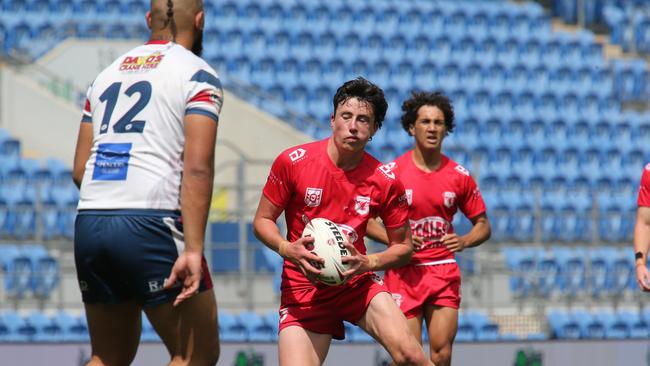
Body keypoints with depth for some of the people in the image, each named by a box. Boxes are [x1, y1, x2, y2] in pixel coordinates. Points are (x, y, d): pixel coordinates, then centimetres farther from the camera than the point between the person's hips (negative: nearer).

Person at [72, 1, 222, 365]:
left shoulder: (107, 75, 20)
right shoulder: (198, 75, 0)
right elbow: (197, 168, -12)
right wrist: (193, 249, -17)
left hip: (88, 225, 6)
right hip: (152, 225, -6)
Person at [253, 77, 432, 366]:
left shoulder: (384, 180, -5)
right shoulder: (293, 161, -8)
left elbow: (403, 247, 4)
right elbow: (262, 221, 1)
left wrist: (367, 263, -16)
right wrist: (288, 249, -19)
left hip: (356, 282, 1)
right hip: (302, 287, 0)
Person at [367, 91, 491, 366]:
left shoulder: (459, 176, 4)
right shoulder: (392, 172, -3)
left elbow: (482, 225, 13)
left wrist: (464, 241, -9)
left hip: (444, 272, 2)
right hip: (404, 271, -2)